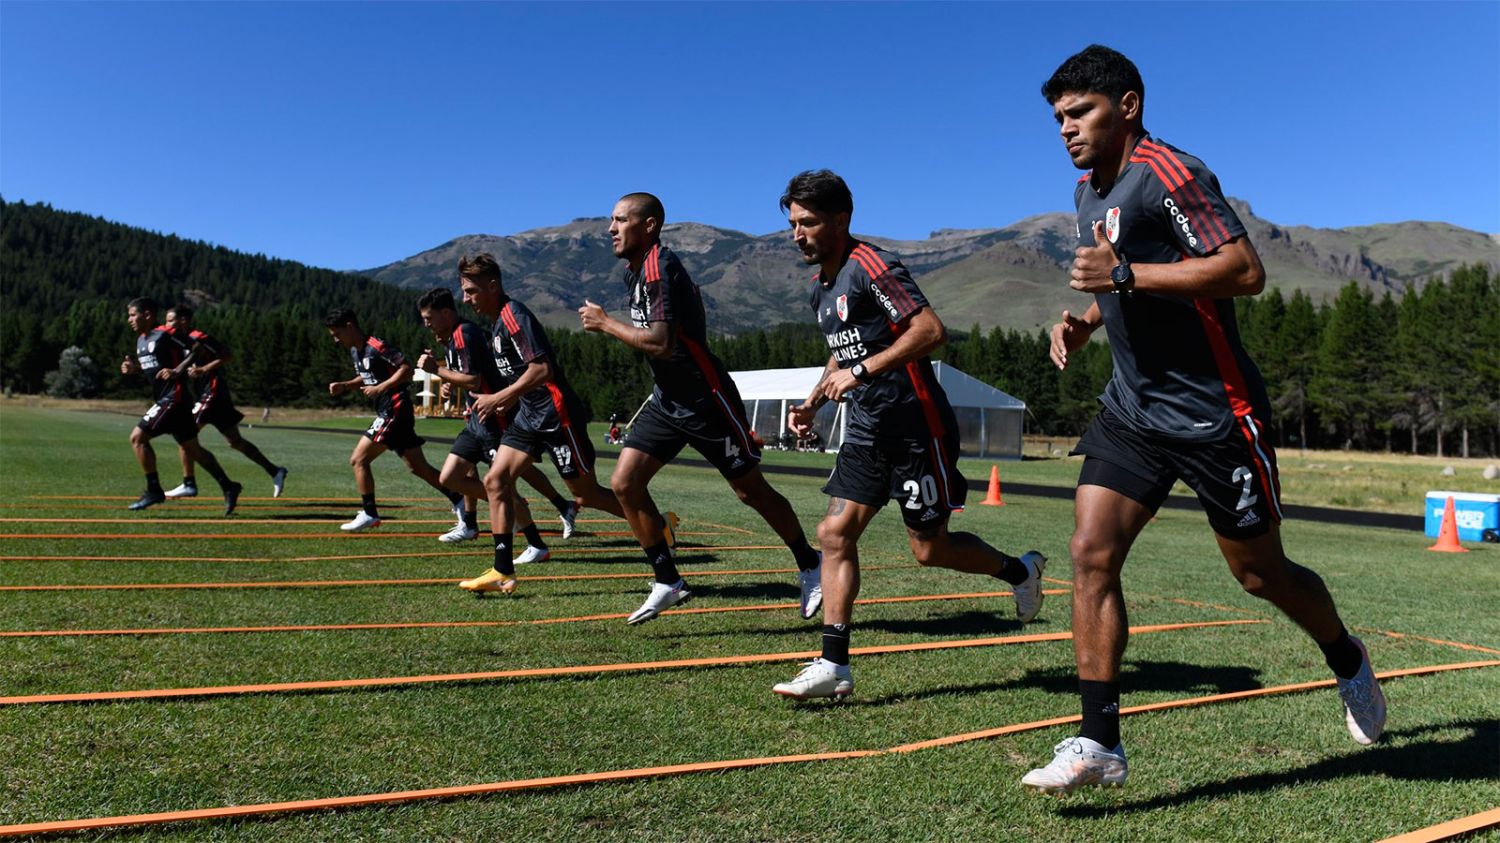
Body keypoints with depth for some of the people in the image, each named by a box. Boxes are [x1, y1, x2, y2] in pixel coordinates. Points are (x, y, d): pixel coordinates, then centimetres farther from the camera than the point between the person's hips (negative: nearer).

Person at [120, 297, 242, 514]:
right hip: (165, 399, 10)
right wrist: (134, 369, 7)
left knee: (138, 437, -11)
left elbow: (195, 352, -15)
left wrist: (177, 371, -26)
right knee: (192, 449, 11)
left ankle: (153, 490, -2)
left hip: (174, 398, -10)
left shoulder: (165, 334, -12)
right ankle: (228, 487, 14)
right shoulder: (141, 340, 16)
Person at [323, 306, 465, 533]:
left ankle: (369, 514, 3)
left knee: (359, 459, -6)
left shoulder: (376, 346, -15)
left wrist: (380, 388, -24)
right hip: (387, 412, 10)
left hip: (395, 410, -10)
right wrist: (344, 386, 11)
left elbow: (407, 369, -20)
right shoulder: (355, 351, 14)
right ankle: (459, 501, 13)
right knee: (418, 467, 10)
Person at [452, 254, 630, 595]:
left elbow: (542, 369, -25)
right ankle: (503, 572, 4)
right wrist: (506, 403, 13)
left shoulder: (514, 315, -15)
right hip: (529, 415, 10)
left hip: (556, 414, -9)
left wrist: (497, 399, -20)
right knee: (495, 480, 0)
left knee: (586, 494, -1)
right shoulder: (498, 323, 15)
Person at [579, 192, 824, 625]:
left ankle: (809, 565, 24)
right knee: (624, 483, -2)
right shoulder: (635, 271, 9)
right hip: (667, 399, 9)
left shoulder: (659, 267, -20)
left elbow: (662, 342, -29)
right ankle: (668, 581, 9)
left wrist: (605, 323, -18)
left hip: (707, 399, -9)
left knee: (751, 490, 3)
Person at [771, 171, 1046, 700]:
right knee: (835, 533, -3)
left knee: (930, 549, 1)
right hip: (867, 429, 8)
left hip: (915, 423, -8)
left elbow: (931, 329, -23)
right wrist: (813, 403, 14)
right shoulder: (819, 289, 14)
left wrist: (861, 372, -24)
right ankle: (834, 666, 1)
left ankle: (1020, 570, 29)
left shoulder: (870, 265, -14)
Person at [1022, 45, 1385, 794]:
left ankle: (1348, 663, 40)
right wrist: (1085, 319, 9)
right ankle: (1100, 743, -3)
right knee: (1090, 554, -8)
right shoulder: (1089, 192, 14)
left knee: (1259, 572, 8)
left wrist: (1125, 275, -28)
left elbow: (1246, 270, -23)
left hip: (1213, 412, -7)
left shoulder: (1168, 172, -14)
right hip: (1132, 407, 7)